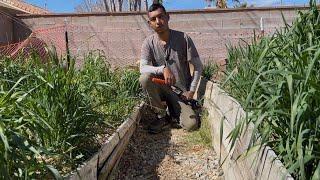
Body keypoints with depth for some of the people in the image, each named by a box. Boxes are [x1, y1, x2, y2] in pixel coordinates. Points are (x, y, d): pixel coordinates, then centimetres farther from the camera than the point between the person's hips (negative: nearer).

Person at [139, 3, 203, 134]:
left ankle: (172, 112, 15)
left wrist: (191, 90, -9)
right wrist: (163, 69, -34)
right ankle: (162, 116, -9)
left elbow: (197, 66, -5)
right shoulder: (148, 43, -6)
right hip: (162, 88, 2)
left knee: (191, 125, -21)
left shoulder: (183, 38, -10)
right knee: (145, 78, -31)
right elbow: (143, 68, -17)